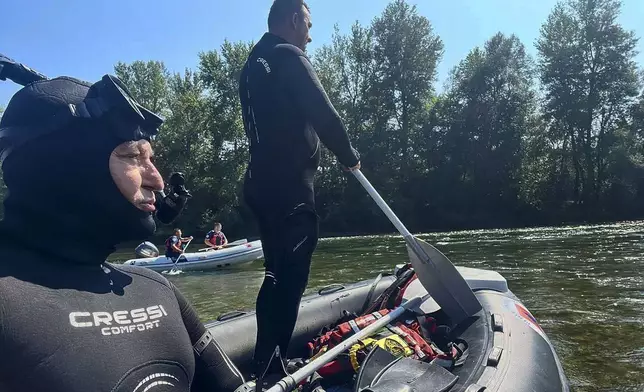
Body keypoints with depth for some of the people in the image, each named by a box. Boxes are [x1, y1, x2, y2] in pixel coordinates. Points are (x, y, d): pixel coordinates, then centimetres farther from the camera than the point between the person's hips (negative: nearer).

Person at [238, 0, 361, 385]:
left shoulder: (254, 64, 21)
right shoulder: (289, 57, -8)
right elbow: (324, 115, -11)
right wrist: (350, 157, 3)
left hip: (264, 182, 10)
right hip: (288, 185, -10)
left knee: (279, 275, 15)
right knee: (289, 279, -7)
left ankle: (266, 365, 24)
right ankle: (268, 372, -4)